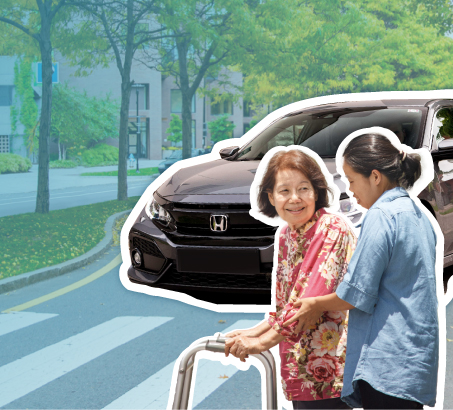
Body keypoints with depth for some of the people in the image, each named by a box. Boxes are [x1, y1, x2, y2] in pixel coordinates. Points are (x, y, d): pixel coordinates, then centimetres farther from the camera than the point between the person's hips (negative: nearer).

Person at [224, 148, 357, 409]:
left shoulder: (333, 230, -14)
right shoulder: (286, 236, 12)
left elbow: (313, 298, -21)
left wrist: (263, 341, -19)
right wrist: (253, 333, 8)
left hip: (329, 369, -8)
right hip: (301, 370, 8)